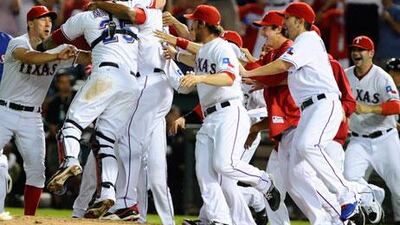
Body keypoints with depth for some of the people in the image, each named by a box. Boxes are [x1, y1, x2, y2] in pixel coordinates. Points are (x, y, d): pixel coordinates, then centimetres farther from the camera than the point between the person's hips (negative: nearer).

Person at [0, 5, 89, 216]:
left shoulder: (55, 49, 3)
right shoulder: (17, 43, -11)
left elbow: (85, 57, -6)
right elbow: (29, 57, -34)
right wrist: (57, 56, -49)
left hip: (32, 118, 4)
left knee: (36, 170, -1)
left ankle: (29, 217, 7)